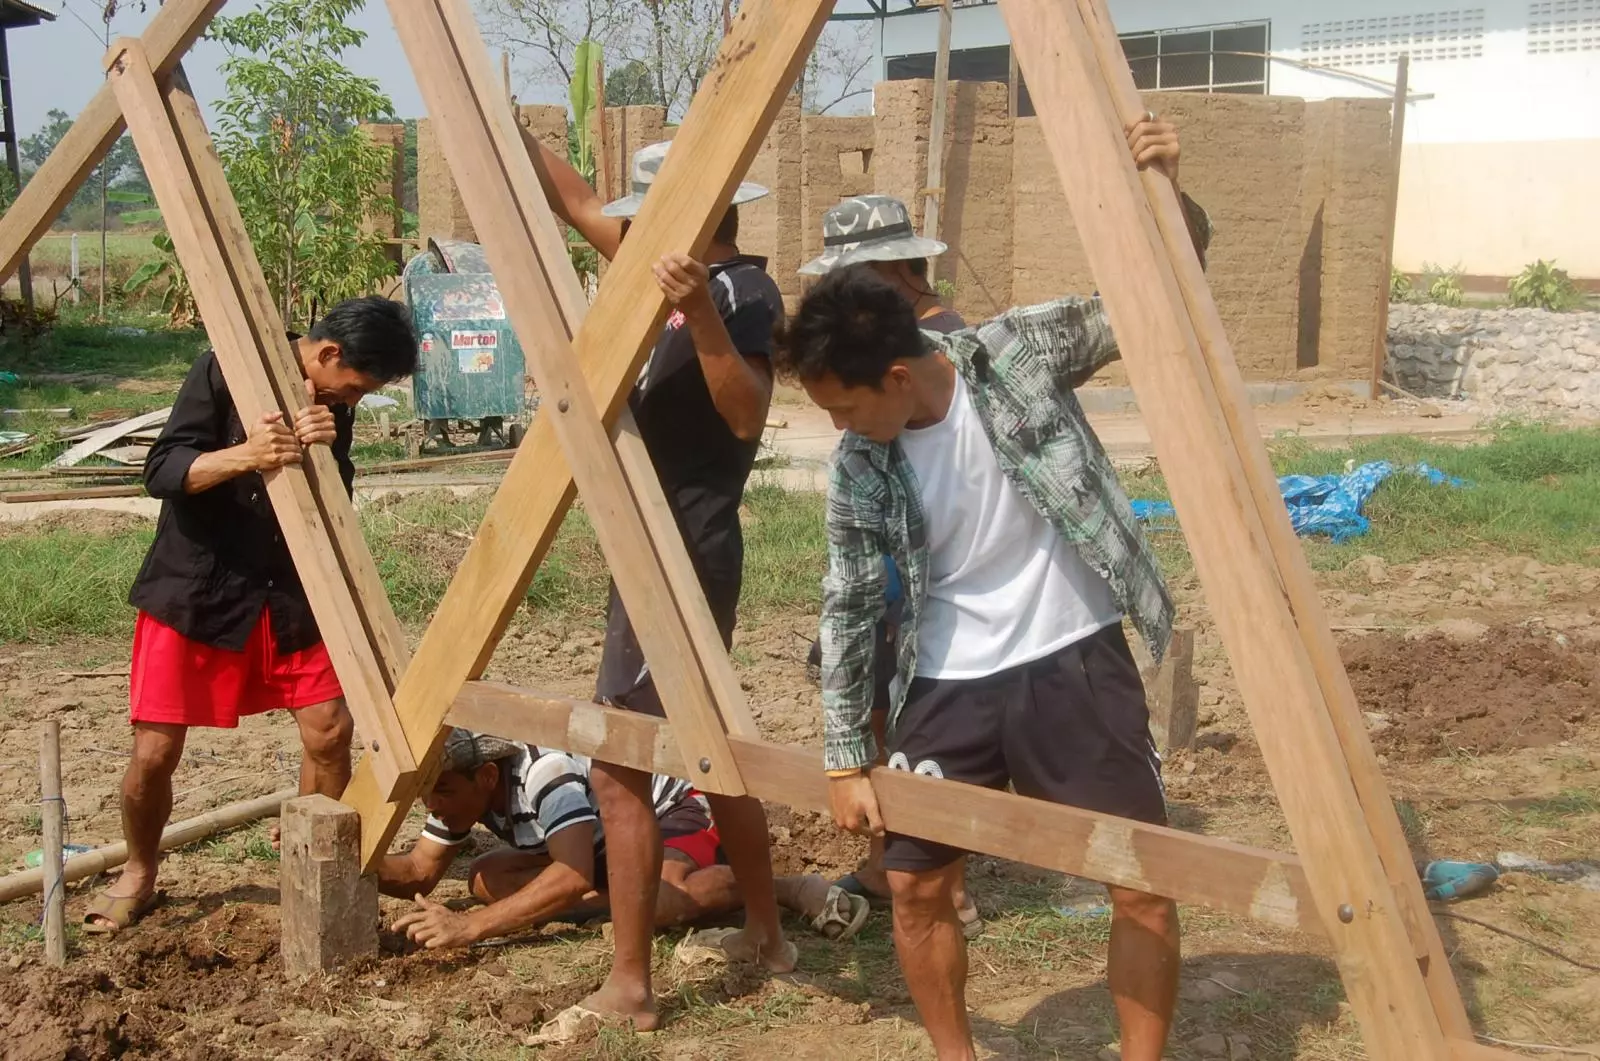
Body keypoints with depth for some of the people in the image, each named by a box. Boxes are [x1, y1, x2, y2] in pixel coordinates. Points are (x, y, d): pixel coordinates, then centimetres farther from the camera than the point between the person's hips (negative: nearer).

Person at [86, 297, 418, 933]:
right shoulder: (225, 371, -14)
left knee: (329, 732, -4)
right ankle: (138, 875, 22)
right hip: (193, 591, -4)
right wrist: (242, 455, -34)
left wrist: (326, 451, -18)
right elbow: (163, 471, -17)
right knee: (156, 750, -4)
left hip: (288, 594, 5)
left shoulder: (334, 404, 2)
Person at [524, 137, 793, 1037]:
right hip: (673, 552, 10)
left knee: (621, 767, -5)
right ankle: (766, 933, 30)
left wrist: (702, 314, -41)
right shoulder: (685, 273, 12)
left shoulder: (745, 293, -14)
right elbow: (579, 205, 21)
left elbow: (748, 416, -31)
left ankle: (630, 988, 2)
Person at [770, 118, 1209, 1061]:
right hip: (951, 684, 3)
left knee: (1145, 884, -1)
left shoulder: (1019, 353, -15)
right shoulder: (859, 468, -8)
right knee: (915, 886, 6)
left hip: (1074, 661, -2)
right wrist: (847, 756, 1)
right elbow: (851, 606, 0)